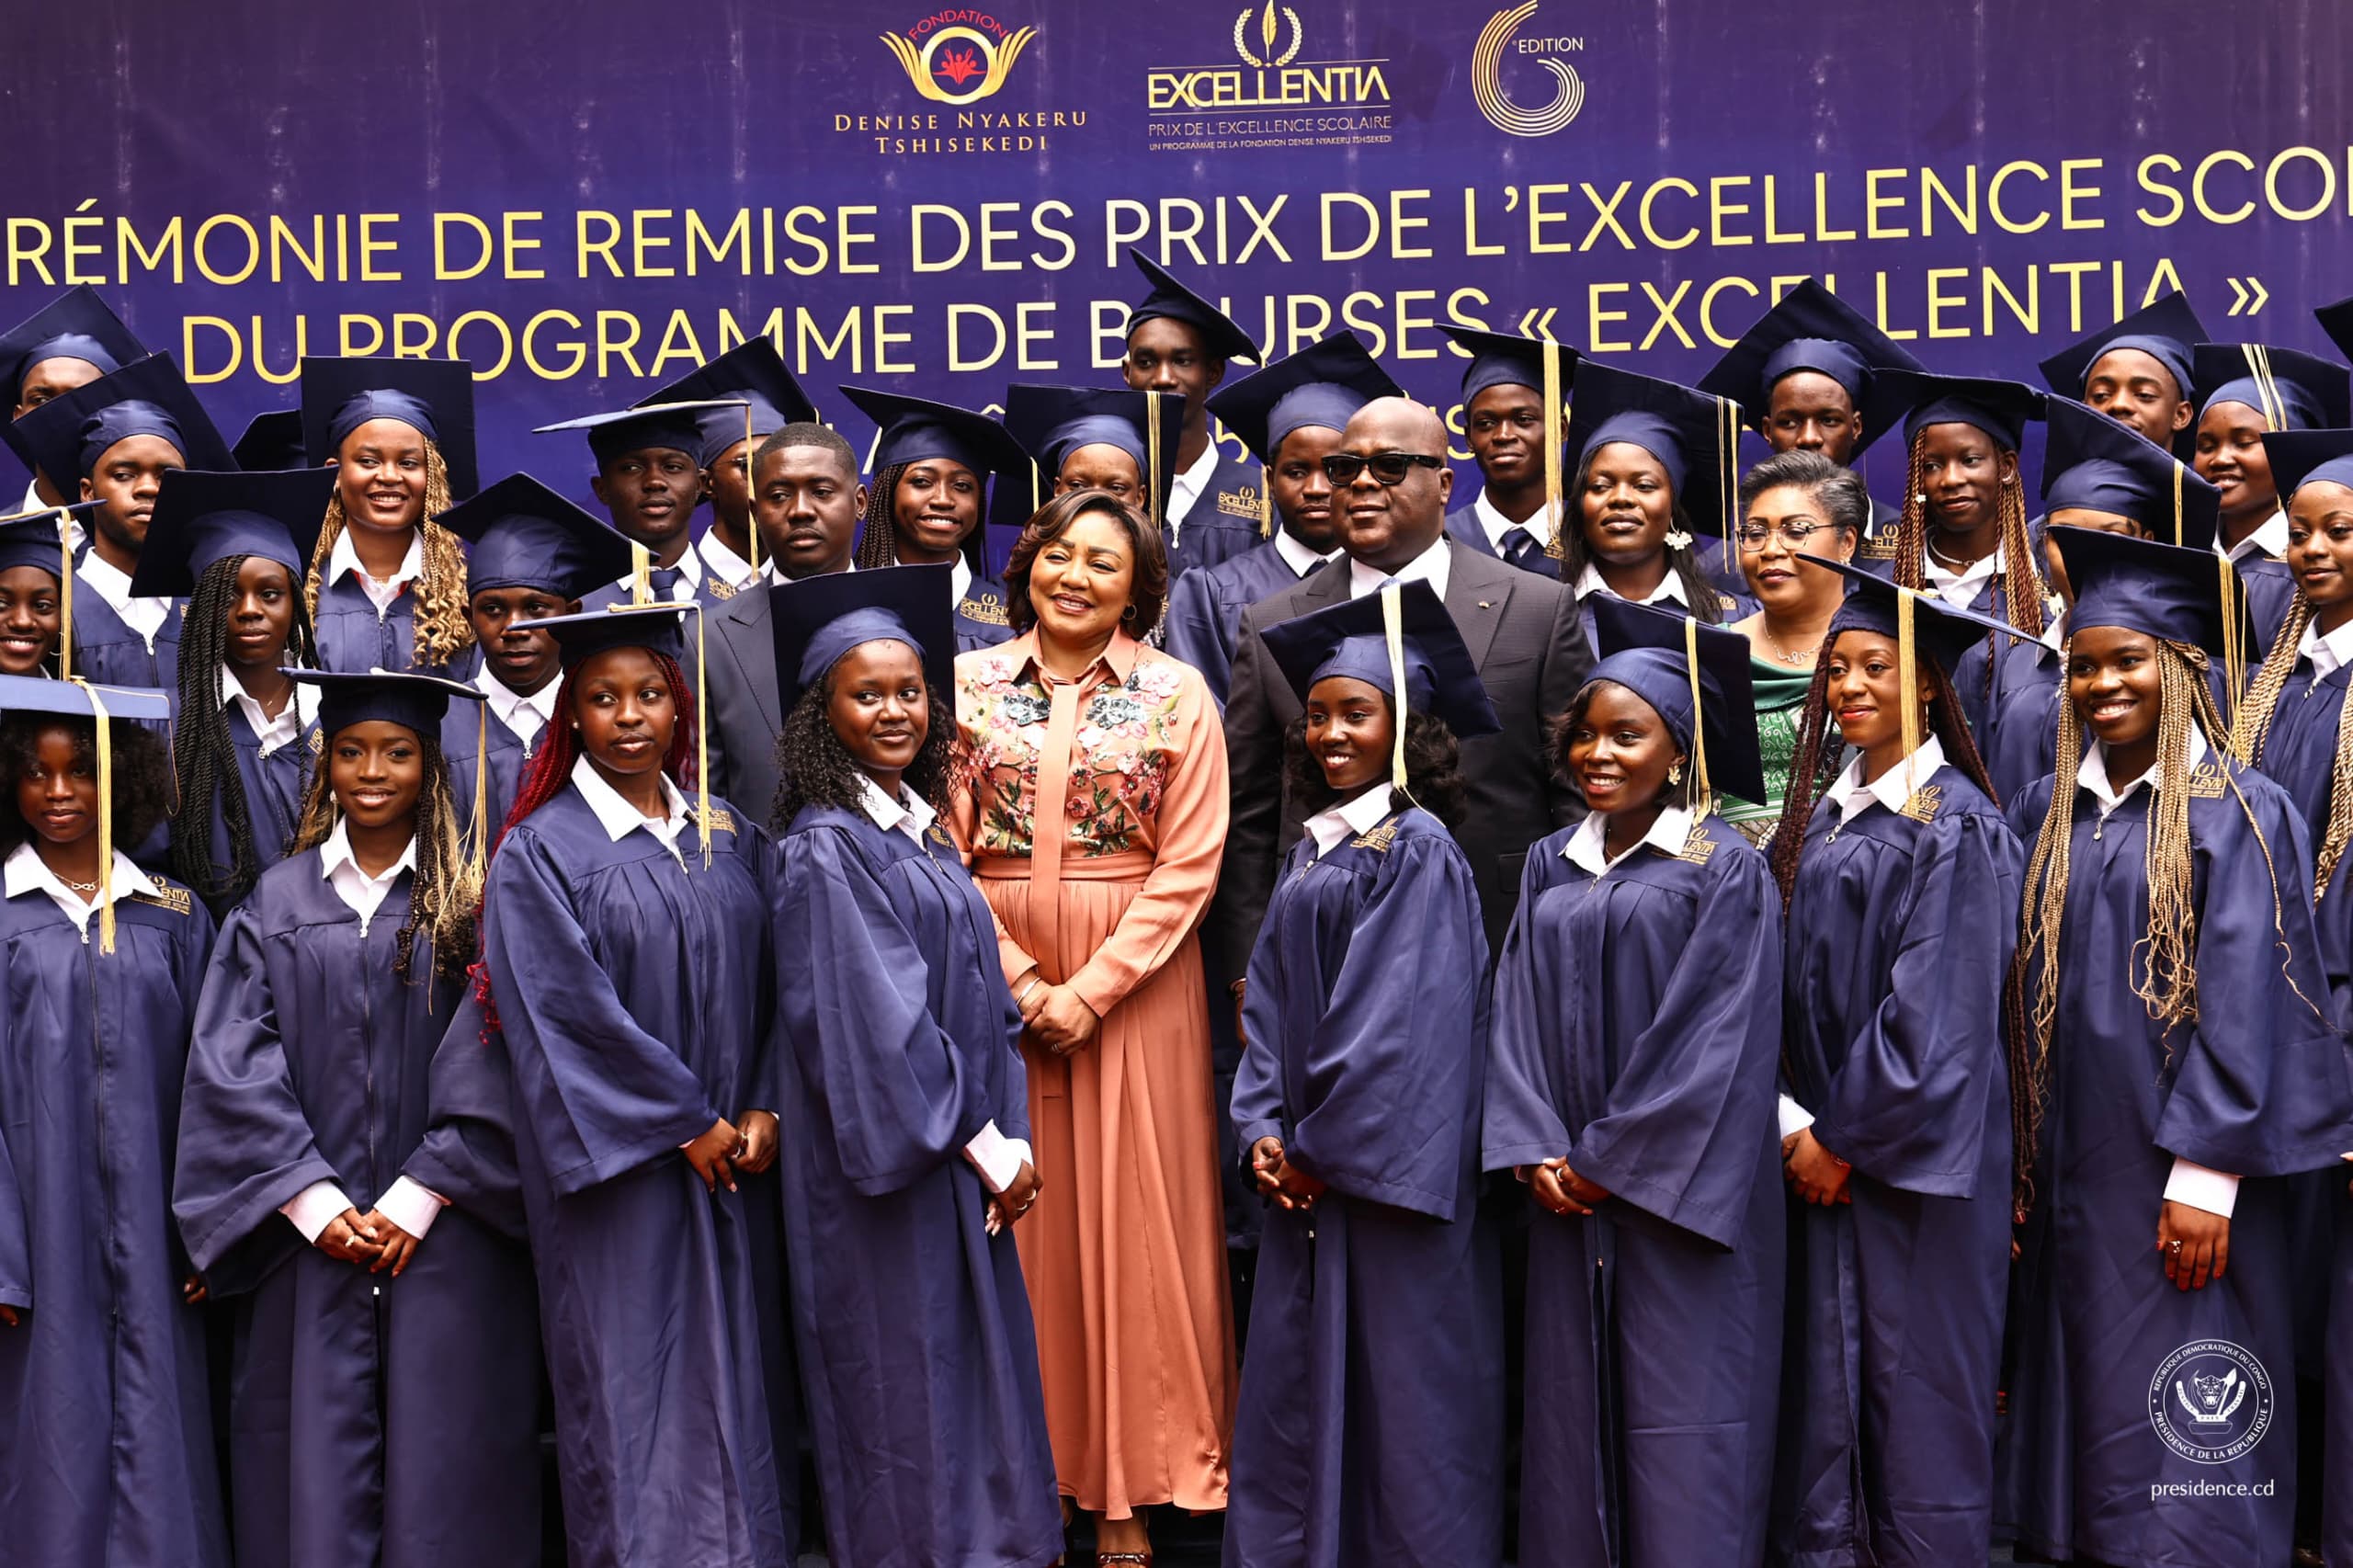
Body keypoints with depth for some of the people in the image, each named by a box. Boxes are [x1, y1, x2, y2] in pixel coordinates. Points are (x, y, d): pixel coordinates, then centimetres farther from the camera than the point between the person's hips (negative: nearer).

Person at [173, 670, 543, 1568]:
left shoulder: (471, 902, 4)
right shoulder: (275, 903, 8)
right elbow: (233, 1066, 1)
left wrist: (419, 1199, -12)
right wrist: (316, 1204, -9)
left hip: (445, 1239, -1)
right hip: (307, 1238, 1)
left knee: (440, 1457, 0)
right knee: (314, 1466, 2)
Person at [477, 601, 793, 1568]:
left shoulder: (730, 838, 10)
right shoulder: (540, 852, -5)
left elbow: (769, 982, 10)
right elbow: (566, 1012, -11)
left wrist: (762, 1111, -4)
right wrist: (686, 1124, -12)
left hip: (729, 1158, 4)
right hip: (616, 1161, -4)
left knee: (729, 1373, 7)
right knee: (631, 1378, -1)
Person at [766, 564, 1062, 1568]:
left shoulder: (923, 832, 11)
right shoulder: (824, 849, -13)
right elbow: (876, 1018, -17)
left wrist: (1006, 1140, 1)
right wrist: (983, 1142, -13)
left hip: (962, 1166, 8)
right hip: (887, 1172, -8)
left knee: (971, 1375, 12)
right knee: (908, 1384, 0)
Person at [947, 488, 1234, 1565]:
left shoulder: (1177, 695, -1)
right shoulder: (969, 686, 3)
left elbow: (1189, 864, -5)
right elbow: (944, 849, -1)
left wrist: (1092, 990, -12)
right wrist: (1020, 985, -10)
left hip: (1135, 983, -1)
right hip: (997, 981, 1)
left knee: (1131, 1218, 2)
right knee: (1020, 1217, 5)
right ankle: (1030, 1471, 17)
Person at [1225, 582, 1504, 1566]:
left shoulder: (1418, 849, -10)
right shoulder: (1313, 849, 13)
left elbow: (1400, 1019, -15)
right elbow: (1272, 998, 12)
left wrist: (1324, 1143, -11)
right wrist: (1264, 1127, 0)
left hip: (1388, 1162, -7)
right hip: (1308, 1166, 7)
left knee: (1399, 1383, 0)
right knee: (1299, 1375, 11)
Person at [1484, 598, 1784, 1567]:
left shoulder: (1726, 869, -5)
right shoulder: (1549, 868, 11)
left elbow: (1721, 1037, -10)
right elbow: (1518, 1013, 8)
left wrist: (1613, 1160, -11)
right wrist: (1534, 1151, -6)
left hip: (1676, 1188, -5)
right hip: (1566, 1193, 5)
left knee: (1681, 1422, -2)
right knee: (1570, 1405, 7)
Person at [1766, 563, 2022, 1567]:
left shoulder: (1955, 827, -11)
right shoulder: (1821, 816, 11)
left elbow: (1937, 1012, -16)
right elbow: (1787, 981, 10)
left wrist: (1852, 1138, -13)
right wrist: (1792, 1121, 0)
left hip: (1914, 1151, -7)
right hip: (1822, 1146, 7)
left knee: (1915, 1378, 2)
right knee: (1823, 1370, 10)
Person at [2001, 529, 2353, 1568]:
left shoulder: (2241, 813, -6)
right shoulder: (2046, 815, 10)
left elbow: (2242, 1003, -12)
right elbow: (2024, 994, 12)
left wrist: (2205, 1174, -17)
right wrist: (2011, 1155, 7)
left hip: (2178, 1173, -5)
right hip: (2067, 1167, 5)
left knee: (2178, 1429, -1)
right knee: (2081, 1393, 10)